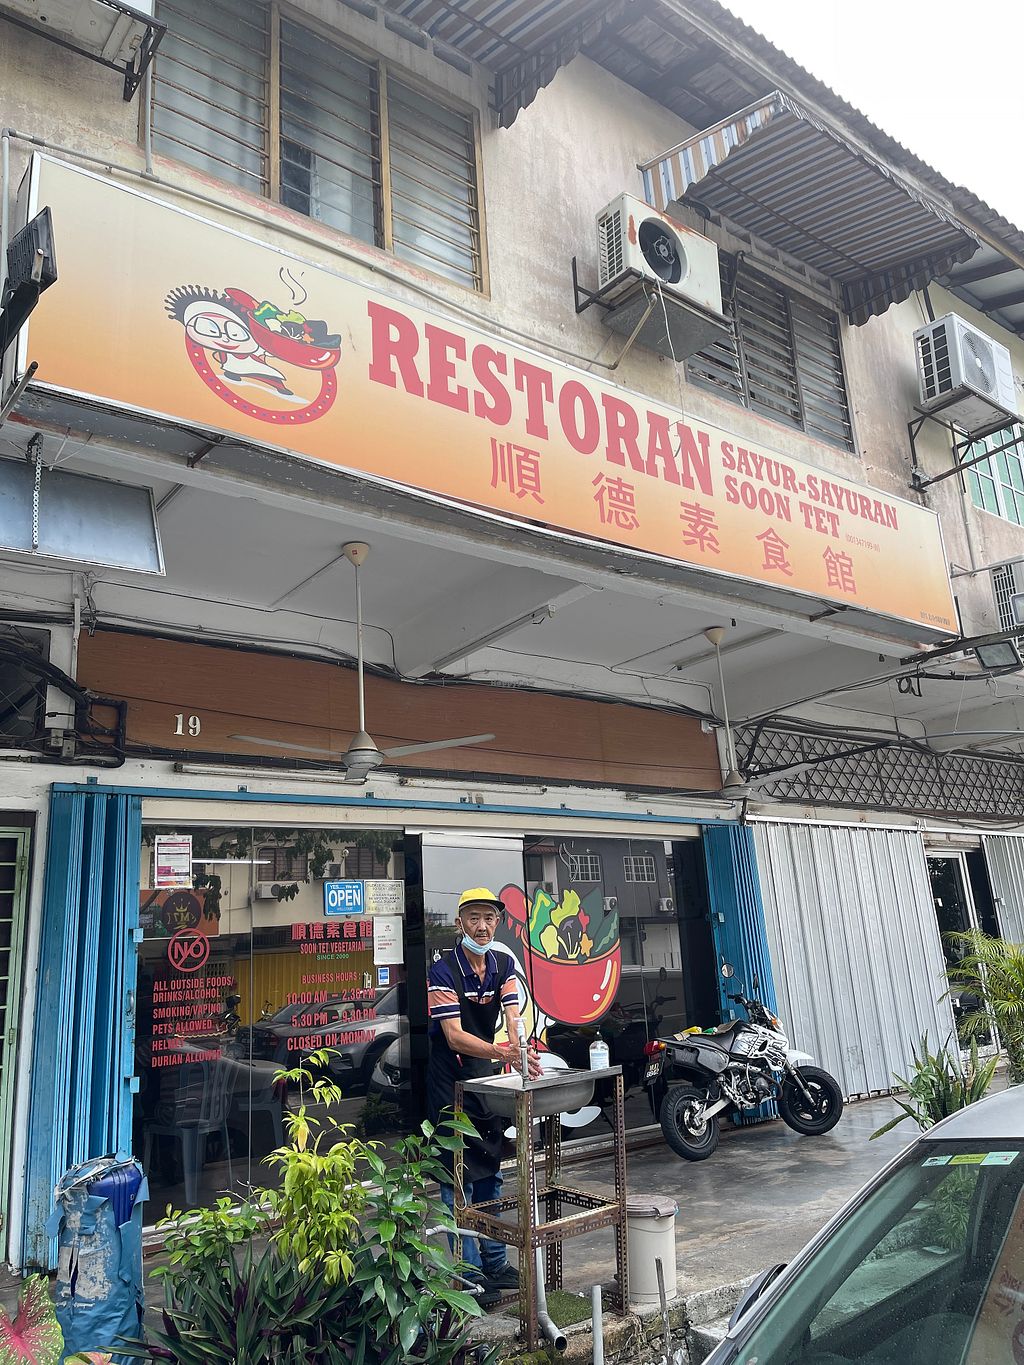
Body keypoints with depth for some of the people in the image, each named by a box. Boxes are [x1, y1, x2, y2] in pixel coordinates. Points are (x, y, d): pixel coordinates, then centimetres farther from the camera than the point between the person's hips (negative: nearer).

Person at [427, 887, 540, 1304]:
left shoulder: (503, 964, -1)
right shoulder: (443, 969, -20)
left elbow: (513, 1019, -11)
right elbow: (454, 1035, -25)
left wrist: (522, 1054, -32)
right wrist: (499, 1052, -39)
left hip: (486, 1078, 6)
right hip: (450, 1082, -6)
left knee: (490, 1176, 16)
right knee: (459, 1179, -1)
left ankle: (495, 1262, 28)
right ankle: (470, 1274, 9)